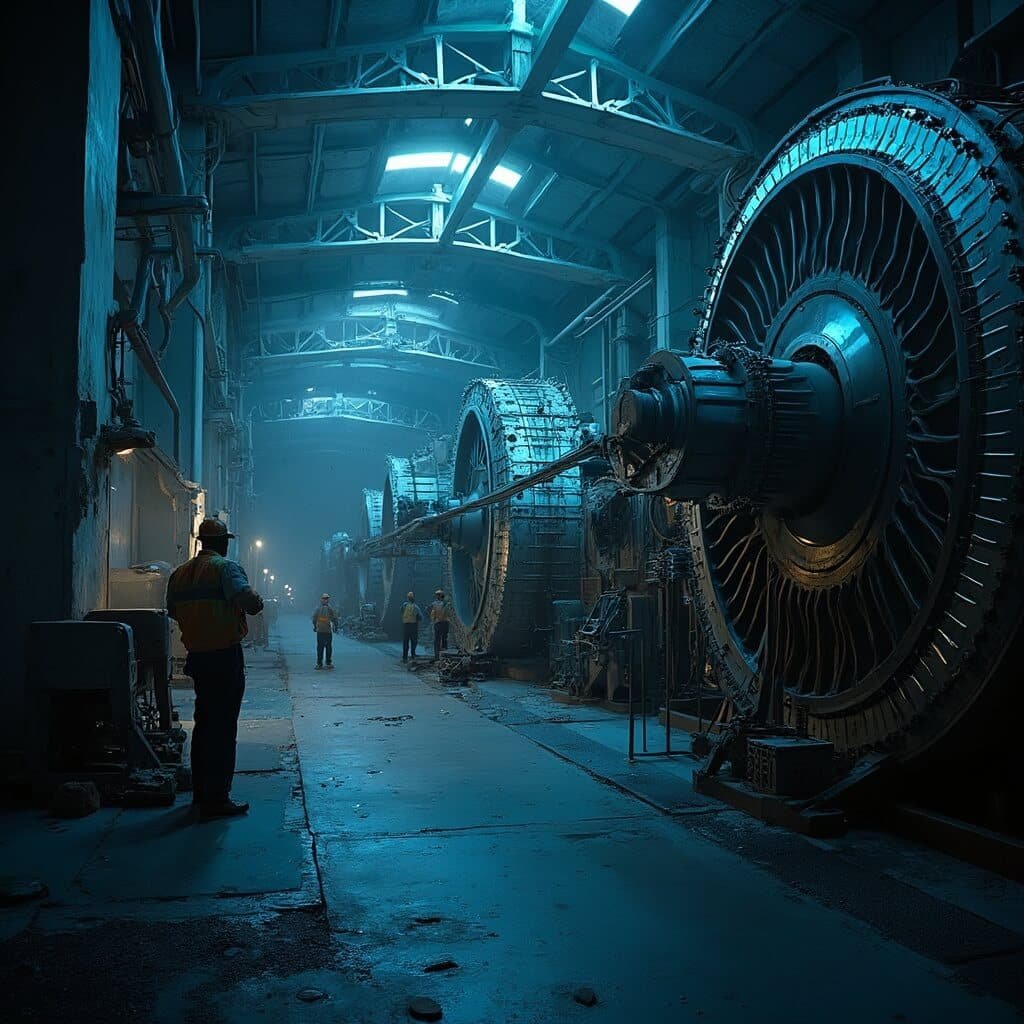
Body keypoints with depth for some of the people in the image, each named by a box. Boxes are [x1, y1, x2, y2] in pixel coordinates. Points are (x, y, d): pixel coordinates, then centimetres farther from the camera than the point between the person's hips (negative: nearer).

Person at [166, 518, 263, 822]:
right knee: (223, 727, -3)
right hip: (225, 656, -7)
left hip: (196, 657, 7)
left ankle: (200, 791, 29)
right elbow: (246, 598, -27)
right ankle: (216, 799, -1)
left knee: (204, 721, 20)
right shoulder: (225, 567, -12)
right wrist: (258, 603, -6)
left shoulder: (179, 573, 10)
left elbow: (173, 612, 16)